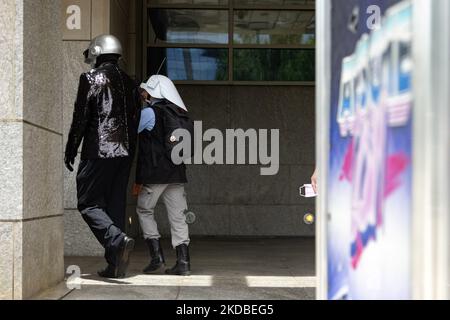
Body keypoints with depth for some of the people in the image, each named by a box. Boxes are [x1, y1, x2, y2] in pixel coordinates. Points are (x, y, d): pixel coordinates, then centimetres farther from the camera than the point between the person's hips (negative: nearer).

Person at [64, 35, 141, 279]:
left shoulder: (91, 78, -4)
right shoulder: (129, 83, 15)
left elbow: (80, 117, -7)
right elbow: (135, 119, 14)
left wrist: (70, 150, 0)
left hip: (99, 151, -6)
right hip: (125, 153, 6)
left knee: (88, 204, 0)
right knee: (116, 205, 9)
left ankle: (118, 241, -22)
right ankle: (115, 264, 8)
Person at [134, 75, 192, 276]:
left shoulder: (150, 112, -8)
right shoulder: (180, 114, 12)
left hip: (154, 173, -6)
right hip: (177, 173, 6)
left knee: (144, 210, 10)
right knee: (177, 215, 5)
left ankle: (157, 257, 2)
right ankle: (183, 262, 2)